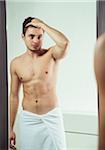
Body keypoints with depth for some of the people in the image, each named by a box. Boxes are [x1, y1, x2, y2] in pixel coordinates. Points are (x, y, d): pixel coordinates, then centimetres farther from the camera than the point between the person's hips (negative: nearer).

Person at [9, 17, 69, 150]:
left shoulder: (51, 55, -4)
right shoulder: (16, 63, 2)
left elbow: (64, 43, -29)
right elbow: (14, 96, 6)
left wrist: (42, 24, -16)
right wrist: (10, 128, 6)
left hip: (52, 116, -2)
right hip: (28, 118, 2)